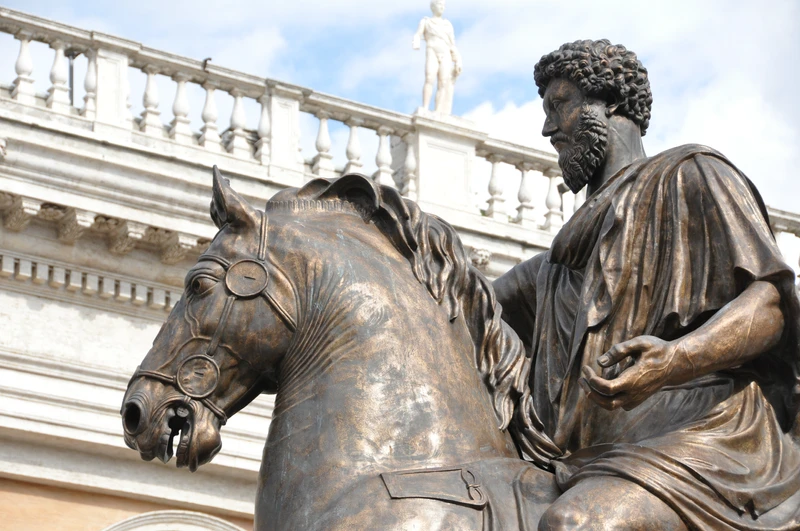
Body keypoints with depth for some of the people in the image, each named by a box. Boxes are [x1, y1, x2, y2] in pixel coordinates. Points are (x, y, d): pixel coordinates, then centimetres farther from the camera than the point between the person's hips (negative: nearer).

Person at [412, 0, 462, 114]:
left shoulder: (448, 25, 25)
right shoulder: (425, 22, 16)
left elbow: (453, 45, 19)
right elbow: (417, 35, -1)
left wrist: (458, 63, 7)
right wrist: (415, 44, -25)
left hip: (445, 56, 3)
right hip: (432, 53, -3)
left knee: (443, 83, -14)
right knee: (430, 80, -24)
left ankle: (438, 114, -20)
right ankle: (425, 110, -30)